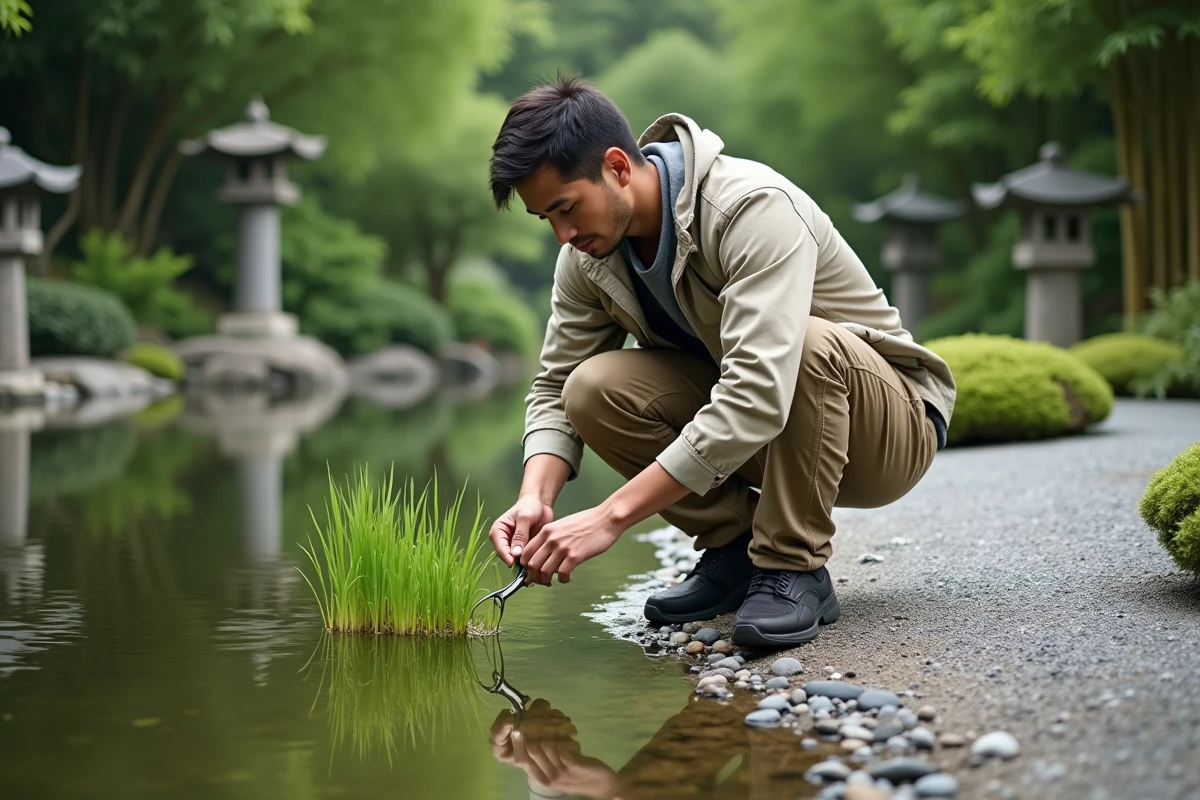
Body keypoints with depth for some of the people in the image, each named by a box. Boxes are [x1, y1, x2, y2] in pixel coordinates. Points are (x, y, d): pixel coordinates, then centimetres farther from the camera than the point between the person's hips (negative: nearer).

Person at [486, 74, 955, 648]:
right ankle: (737, 546, -2)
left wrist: (612, 516, -41)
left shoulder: (755, 208, -30)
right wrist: (536, 497, -23)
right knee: (593, 389, -19)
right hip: (742, 428, 6)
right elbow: (554, 387, -1)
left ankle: (794, 569, -21)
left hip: (890, 428, -5)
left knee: (811, 342, -38)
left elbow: (757, 397, -40)